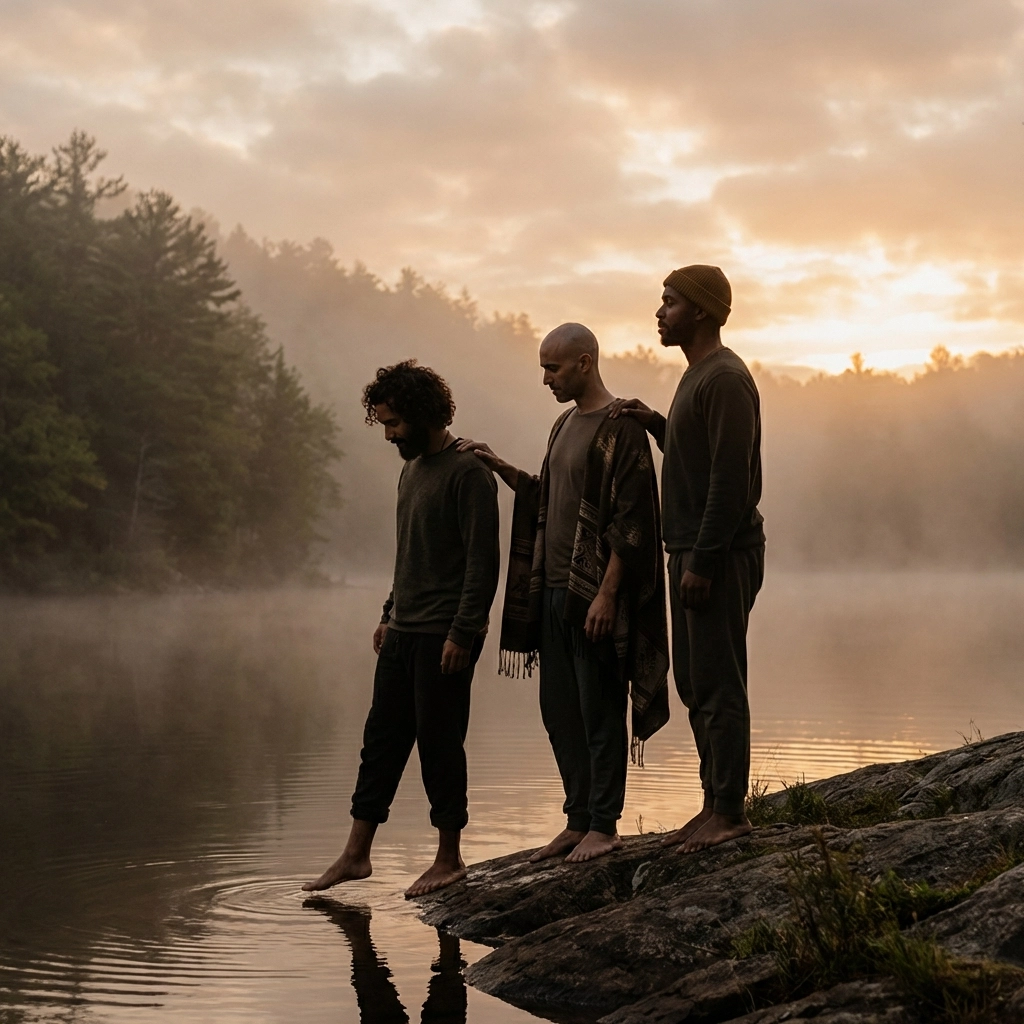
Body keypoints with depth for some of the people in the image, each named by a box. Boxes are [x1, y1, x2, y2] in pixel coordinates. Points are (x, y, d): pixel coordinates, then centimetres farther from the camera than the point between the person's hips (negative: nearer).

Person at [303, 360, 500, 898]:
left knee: (439, 743, -1)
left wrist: (462, 632, -20)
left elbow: (483, 560, -16)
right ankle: (356, 854, 14)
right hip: (403, 633, 8)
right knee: (381, 740, 9)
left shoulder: (467, 472, -12)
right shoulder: (411, 471, 15)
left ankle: (449, 858, 11)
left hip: (444, 637, -8)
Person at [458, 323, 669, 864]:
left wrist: (606, 594, -20)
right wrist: (502, 468, 10)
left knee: (599, 709, -1)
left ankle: (604, 825, 7)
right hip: (554, 590, 9)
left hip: (595, 594, -9)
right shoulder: (565, 425, 16)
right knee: (559, 709, 11)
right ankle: (578, 821, 20)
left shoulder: (620, 428, -12)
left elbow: (630, 521, -16)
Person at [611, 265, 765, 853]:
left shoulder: (725, 379, -14)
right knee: (695, 684, 12)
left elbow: (730, 478, -20)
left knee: (718, 684, -7)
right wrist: (656, 424, 11)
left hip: (722, 556, -10)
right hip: (693, 552, 10)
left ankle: (730, 812, -1)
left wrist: (701, 561, -21)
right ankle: (715, 806, 19)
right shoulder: (697, 375, 18)